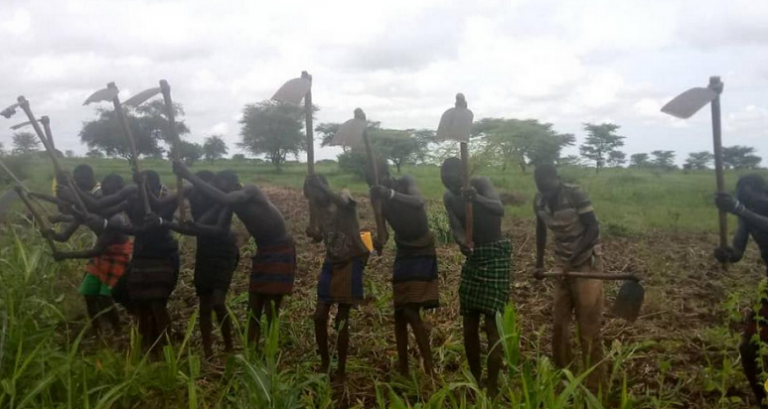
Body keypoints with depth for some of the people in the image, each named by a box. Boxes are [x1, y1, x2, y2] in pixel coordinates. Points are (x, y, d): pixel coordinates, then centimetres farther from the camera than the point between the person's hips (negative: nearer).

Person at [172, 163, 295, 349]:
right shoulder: (234, 201, 1)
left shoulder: (250, 191, -22)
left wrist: (190, 176, -40)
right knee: (254, 308, 11)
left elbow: (224, 199, -39)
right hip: (262, 251, 8)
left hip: (280, 251, -8)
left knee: (271, 310, -6)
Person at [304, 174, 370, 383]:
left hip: (350, 263, -6)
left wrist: (319, 185, -31)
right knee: (319, 316, 4)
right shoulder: (320, 209, 6)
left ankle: (341, 371, 13)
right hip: (331, 264, 6)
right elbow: (319, 236, 10)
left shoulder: (344, 196, -12)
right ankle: (324, 362, 25)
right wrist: (312, 232, -12)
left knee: (342, 320, -1)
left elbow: (342, 202, -37)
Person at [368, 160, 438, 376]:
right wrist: (379, 242, -28)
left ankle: (429, 369, -9)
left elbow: (419, 202, -34)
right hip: (403, 254, 5)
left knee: (411, 311, -15)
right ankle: (403, 371, 14)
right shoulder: (378, 197, -2)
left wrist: (390, 193, -47)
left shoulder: (406, 182, -14)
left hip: (423, 252, -5)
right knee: (399, 313, 5)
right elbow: (383, 230, -5)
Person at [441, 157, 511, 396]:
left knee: (492, 324, -10)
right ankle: (475, 381, 22)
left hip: (496, 256, -6)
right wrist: (462, 243, -32)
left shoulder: (481, 184, -15)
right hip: (473, 258, 6)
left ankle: (492, 389, -3)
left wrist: (477, 198, -50)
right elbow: (456, 228, -9)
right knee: (469, 324, 8)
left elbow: (500, 210, -31)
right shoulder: (449, 197, 0)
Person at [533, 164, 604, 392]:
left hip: (587, 263, -6)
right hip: (563, 264, 6)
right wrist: (539, 264, 10)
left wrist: (574, 258, -26)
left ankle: (594, 388, 7)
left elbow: (594, 228, -19)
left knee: (588, 328, -3)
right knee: (558, 322, 10)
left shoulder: (575, 195, -20)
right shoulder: (539, 201, -3)